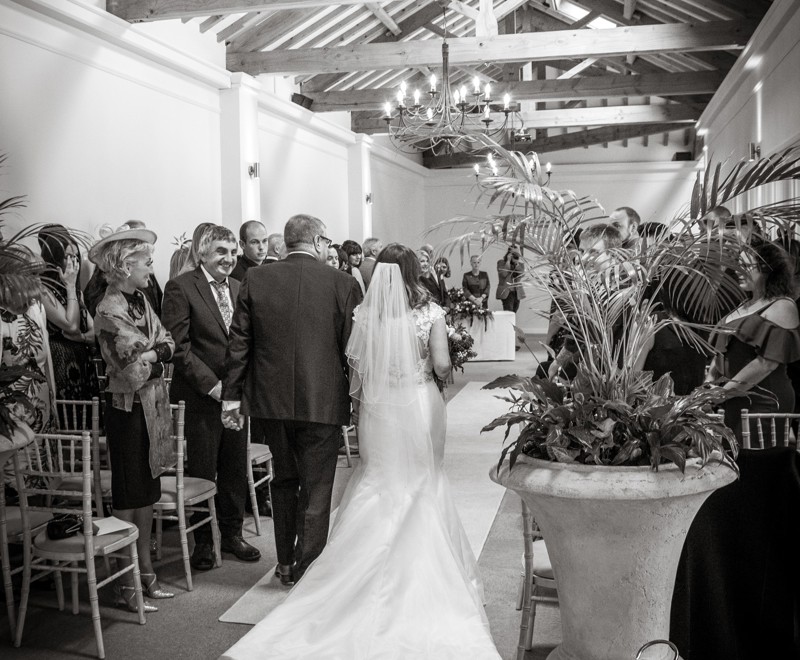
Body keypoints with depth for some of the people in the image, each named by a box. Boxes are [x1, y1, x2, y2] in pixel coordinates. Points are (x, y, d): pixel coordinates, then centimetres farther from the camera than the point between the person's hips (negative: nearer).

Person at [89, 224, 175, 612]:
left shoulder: (141, 300, 9)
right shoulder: (110, 310, -17)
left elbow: (168, 344, 7)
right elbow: (135, 369, -20)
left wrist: (151, 353, -12)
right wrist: (158, 357, -3)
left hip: (153, 407, 8)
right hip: (128, 409, -8)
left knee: (148, 491, 14)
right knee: (128, 496, 2)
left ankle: (146, 571, 26)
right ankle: (127, 584, 14)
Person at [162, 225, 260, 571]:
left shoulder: (238, 288, 12)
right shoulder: (180, 287, -7)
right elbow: (178, 345, -12)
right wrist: (211, 384, -16)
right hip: (201, 396, -5)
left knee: (236, 468, 13)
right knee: (202, 472, 5)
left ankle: (232, 533, 29)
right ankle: (202, 540, 20)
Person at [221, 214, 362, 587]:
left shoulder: (255, 281, 0)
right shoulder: (343, 284, -7)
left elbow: (238, 343, 2)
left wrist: (232, 395, 9)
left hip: (271, 399, 4)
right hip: (323, 401, -3)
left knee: (284, 480, 21)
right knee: (316, 489, 8)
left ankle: (285, 563, 31)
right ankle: (307, 570, 15)